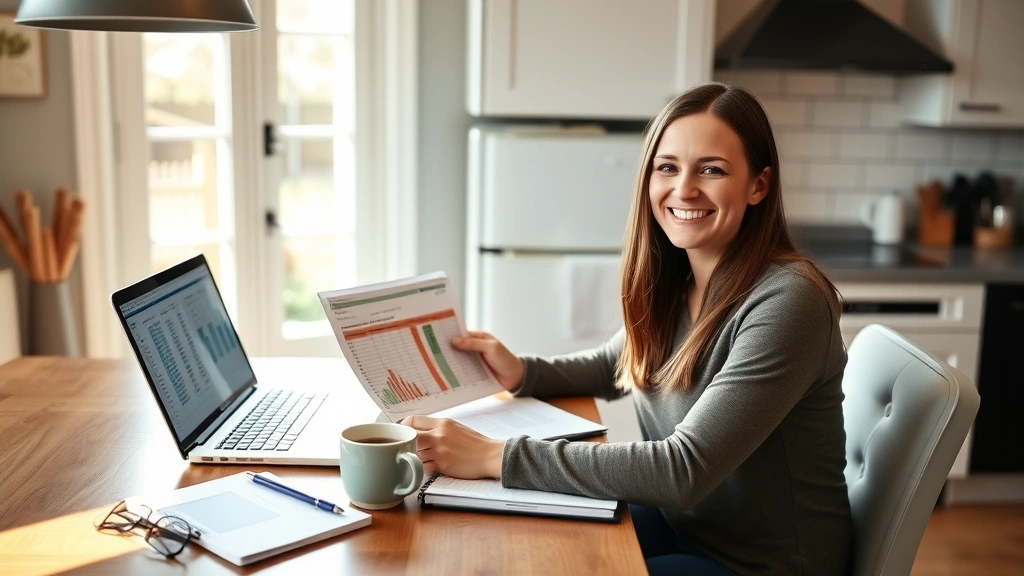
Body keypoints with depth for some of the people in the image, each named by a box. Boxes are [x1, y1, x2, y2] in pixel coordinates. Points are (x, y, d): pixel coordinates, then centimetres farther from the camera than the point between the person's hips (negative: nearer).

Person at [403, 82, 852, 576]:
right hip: (680, 522, 6)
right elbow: (612, 366, 16)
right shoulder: (671, 281, -3)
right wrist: (521, 373, -5)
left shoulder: (788, 302, -25)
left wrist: (496, 458, -31)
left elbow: (685, 470, -30)